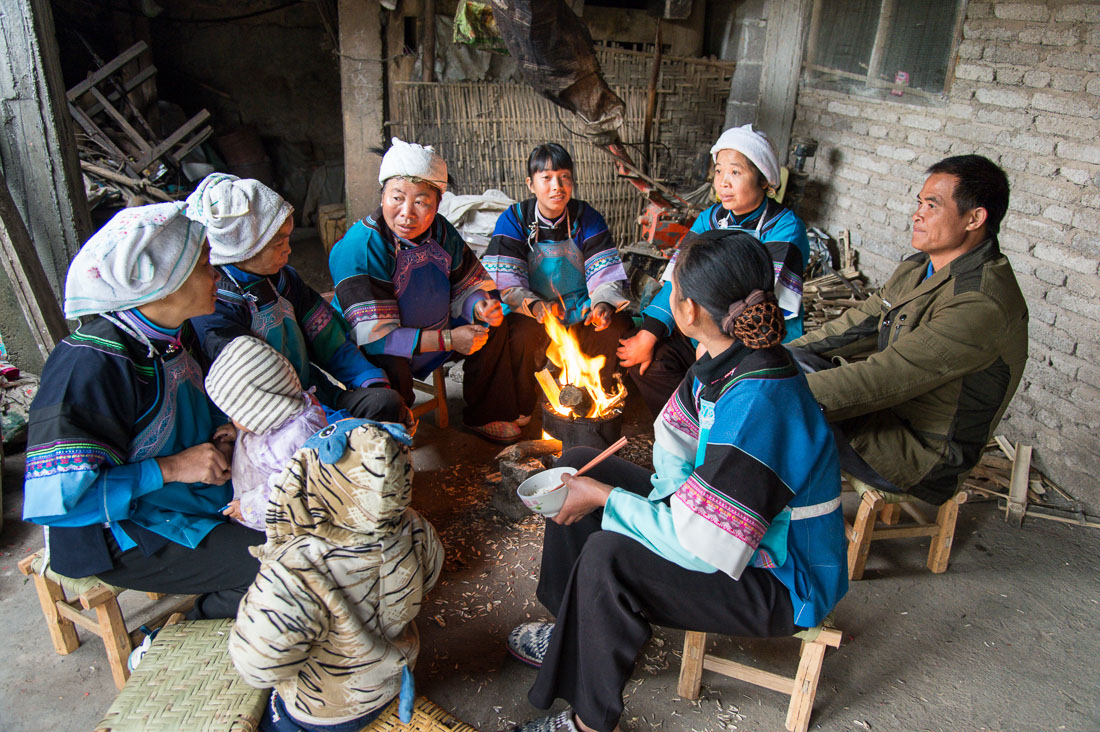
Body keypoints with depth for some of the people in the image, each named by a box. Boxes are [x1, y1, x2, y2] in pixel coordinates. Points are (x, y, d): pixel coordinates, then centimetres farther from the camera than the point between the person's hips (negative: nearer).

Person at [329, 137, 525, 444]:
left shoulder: (440, 232, -6)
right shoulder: (358, 248, -26)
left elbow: (467, 288, 6)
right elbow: (374, 336, -31)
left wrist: (481, 308, -20)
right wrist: (448, 340, -32)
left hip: (434, 334, 7)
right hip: (372, 354, -6)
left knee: (493, 328, 0)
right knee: (391, 367, -37)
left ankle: (485, 417, 14)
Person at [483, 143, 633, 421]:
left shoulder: (587, 218, 1)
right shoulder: (513, 220, -6)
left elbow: (606, 271, -5)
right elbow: (505, 280, -13)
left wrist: (604, 303, -28)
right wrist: (534, 305, -33)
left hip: (581, 311, 2)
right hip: (533, 313, -2)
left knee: (618, 325, -23)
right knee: (522, 333, -34)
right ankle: (519, 409, -6)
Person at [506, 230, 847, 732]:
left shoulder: (755, 406, -35)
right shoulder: (725, 361, -8)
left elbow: (701, 549, -32)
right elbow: (676, 438, 9)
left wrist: (604, 497, -21)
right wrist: (671, 499, -8)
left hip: (782, 584, -9)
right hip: (734, 527, 9)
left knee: (608, 558, -31)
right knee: (578, 466, 7)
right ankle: (574, 631, 23)